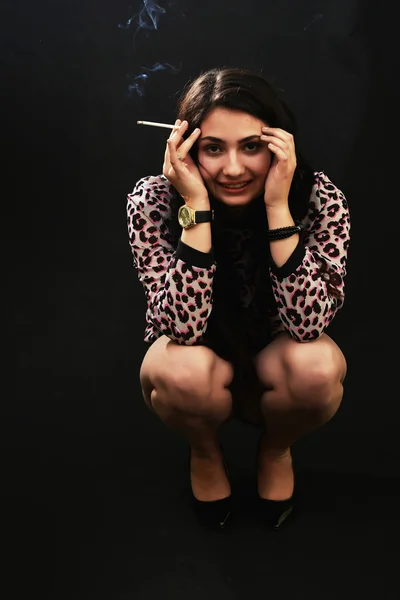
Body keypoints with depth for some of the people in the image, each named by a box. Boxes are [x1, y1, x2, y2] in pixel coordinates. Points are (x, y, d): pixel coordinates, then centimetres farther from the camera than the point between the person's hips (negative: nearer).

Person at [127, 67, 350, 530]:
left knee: (316, 366, -33)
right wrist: (197, 210, -37)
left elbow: (308, 324, -30)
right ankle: (205, 452, 5)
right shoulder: (152, 201, -23)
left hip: (278, 373, 1)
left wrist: (278, 208, -37)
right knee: (183, 370, -35)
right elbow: (183, 328, -30)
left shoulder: (319, 199, -21)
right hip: (204, 377, 0)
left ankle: (276, 450, 5)